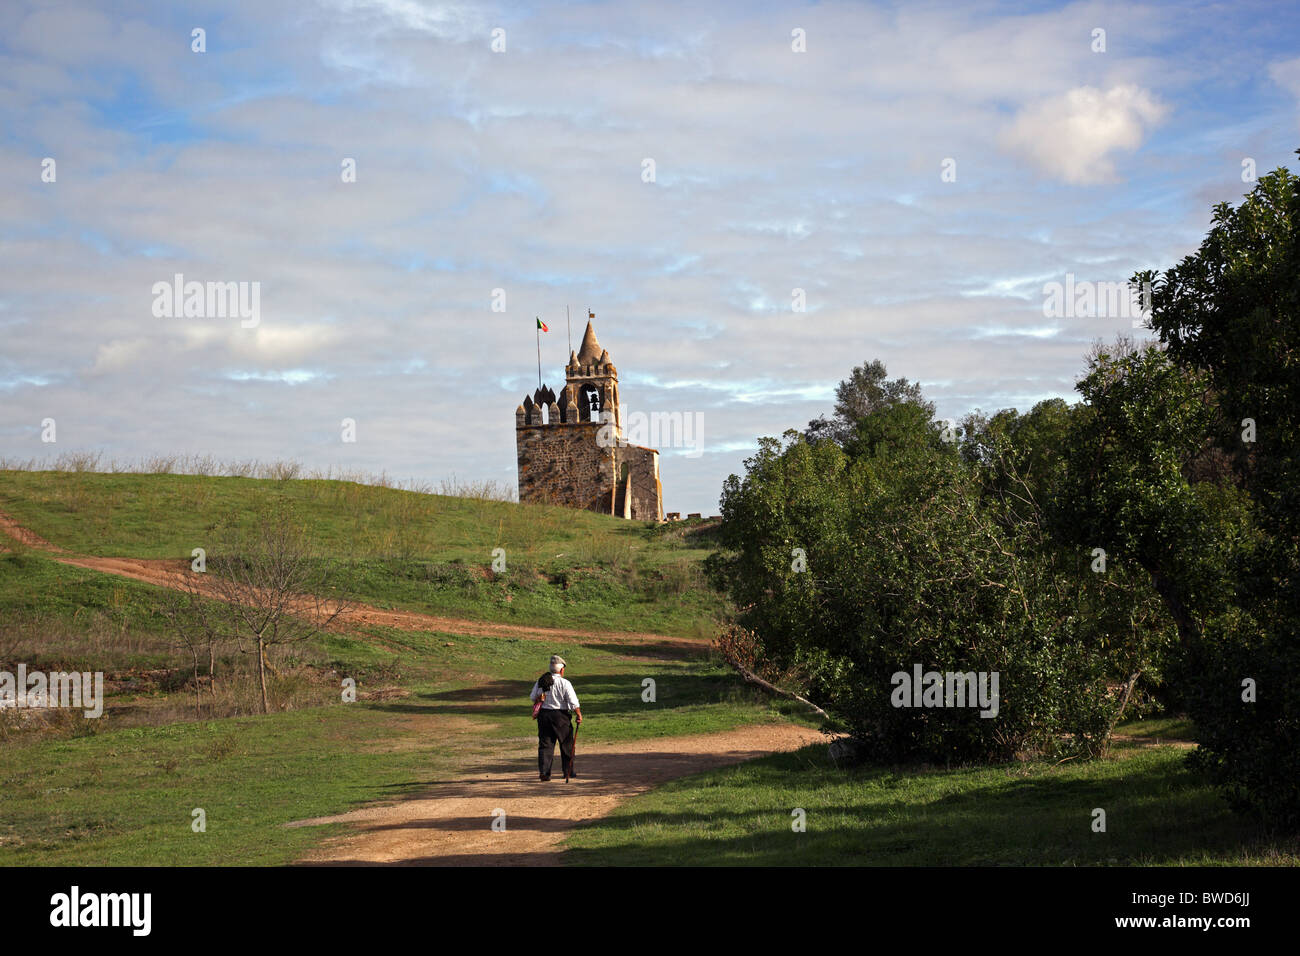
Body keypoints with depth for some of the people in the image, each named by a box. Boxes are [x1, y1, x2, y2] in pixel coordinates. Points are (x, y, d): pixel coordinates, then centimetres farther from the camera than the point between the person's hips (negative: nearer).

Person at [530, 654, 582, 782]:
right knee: (566, 745, 13)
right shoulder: (564, 683, -10)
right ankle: (568, 771, 21)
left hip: (543, 714, 3)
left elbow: (532, 698, 12)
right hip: (560, 716, -3)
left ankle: (543, 772, -7)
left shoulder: (540, 682, 2)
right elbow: (573, 702, -13)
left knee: (545, 744, 5)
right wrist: (579, 714, -2)